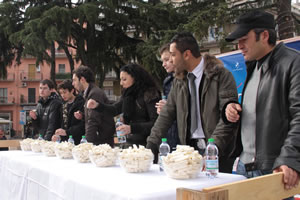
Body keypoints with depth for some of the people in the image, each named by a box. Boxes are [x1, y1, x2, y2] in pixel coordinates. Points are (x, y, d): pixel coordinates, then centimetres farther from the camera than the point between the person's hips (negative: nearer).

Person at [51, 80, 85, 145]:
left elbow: (83, 125, -18)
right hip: (65, 141, 7)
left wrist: (67, 132, -23)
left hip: (77, 142, -7)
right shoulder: (64, 105, 16)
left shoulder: (81, 103, -10)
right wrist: (58, 135, 5)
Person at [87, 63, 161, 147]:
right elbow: (114, 110, 11)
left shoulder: (149, 95, -10)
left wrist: (132, 128, -24)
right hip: (130, 142, 6)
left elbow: (155, 123, -16)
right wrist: (97, 105, -5)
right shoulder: (128, 95, 12)